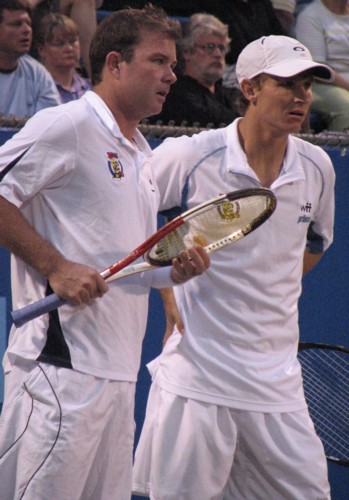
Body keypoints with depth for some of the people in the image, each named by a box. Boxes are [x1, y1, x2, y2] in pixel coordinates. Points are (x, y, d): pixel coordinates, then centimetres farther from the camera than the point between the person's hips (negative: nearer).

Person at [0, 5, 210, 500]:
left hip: (117, 374, 9)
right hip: (63, 364, -9)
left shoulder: (141, 153, 22)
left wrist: (175, 271, 9)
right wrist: (56, 267, -16)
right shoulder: (67, 125, -7)